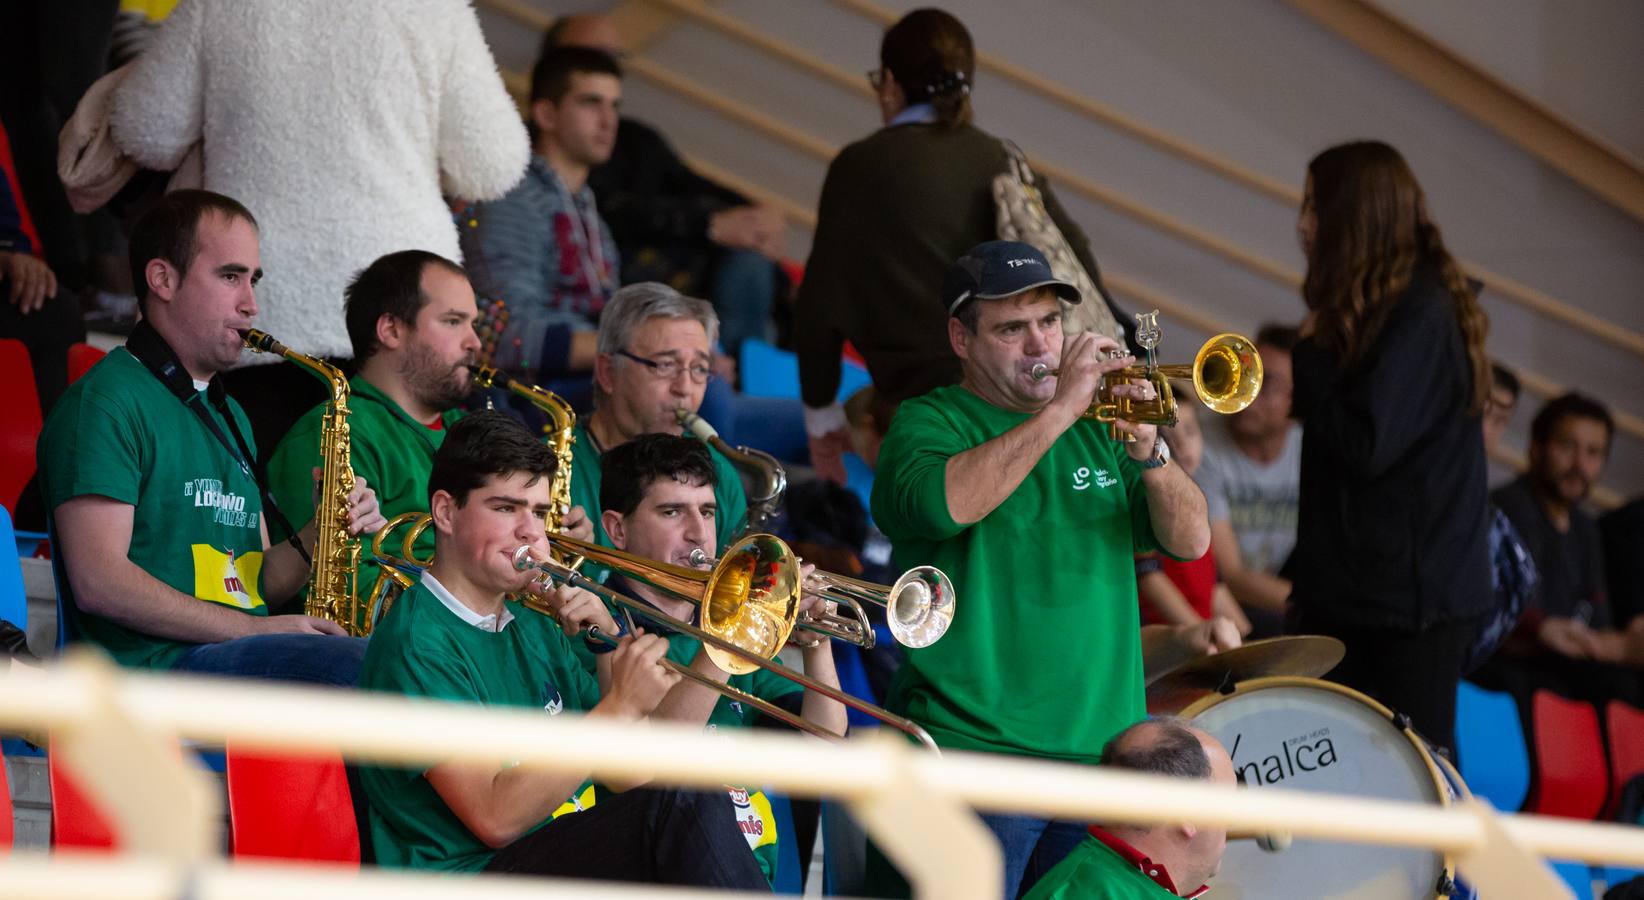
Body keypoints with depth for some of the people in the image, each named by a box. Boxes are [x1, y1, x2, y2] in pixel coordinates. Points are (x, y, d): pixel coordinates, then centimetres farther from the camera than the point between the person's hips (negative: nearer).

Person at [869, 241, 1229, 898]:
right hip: (976, 748, -5)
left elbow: (1189, 542, 8)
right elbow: (939, 504, -22)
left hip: (1101, 754, 5)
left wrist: (1148, 454, -11)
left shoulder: (1096, 429, 16)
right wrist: (1059, 412, -21)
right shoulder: (930, 422, 1)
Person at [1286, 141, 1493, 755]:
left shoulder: (1420, 313, -14)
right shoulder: (1381, 308, 14)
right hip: (1351, 589, 9)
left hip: (1410, 595, -9)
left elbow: (1366, 446, -20)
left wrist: (1310, 359, -8)